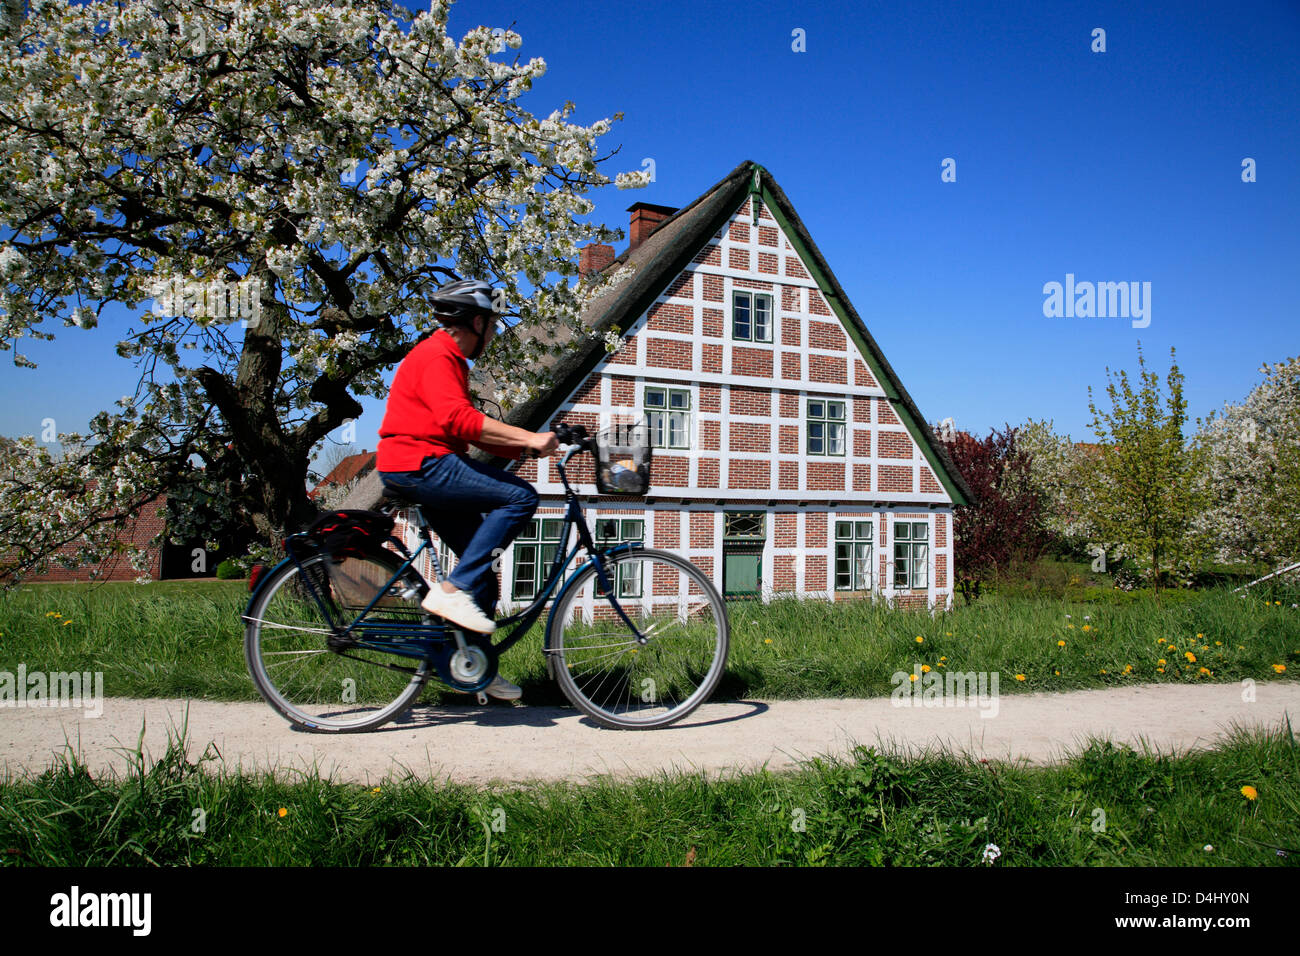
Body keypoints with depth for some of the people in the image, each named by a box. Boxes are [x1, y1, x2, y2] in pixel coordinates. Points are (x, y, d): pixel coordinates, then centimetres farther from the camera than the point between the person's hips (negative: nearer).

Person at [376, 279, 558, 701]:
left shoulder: (449, 360, 23)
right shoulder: (435, 355, -11)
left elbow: (471, 429, 21)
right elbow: (459, 420, -26)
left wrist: (529, 446, 12)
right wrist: (529, 438, -28)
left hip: (428, 468, 11)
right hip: (417, 464, -11)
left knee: (484, 570, 9)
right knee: (520, 497, -20)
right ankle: (452, 589, -18)